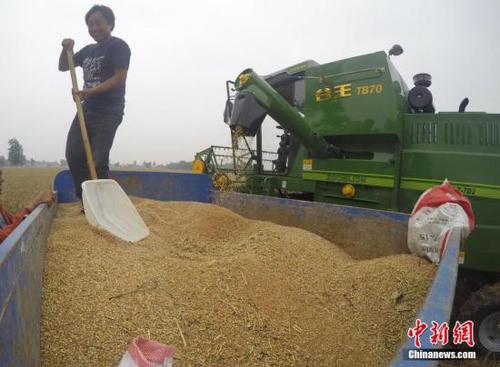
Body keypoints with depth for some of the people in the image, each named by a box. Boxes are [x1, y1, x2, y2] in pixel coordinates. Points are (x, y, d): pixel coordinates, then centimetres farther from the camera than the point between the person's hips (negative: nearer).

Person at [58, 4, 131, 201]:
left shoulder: (118, 45, -4)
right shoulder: (88, 50, 20)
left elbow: (120, 78, -15)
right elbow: (63, 67, 27)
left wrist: (91, 91, -21)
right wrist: (66, 49, 8)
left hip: (108, 112, -8)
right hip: (87, 109, 8)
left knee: (98, 161, -13)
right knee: (73, 154, 1)